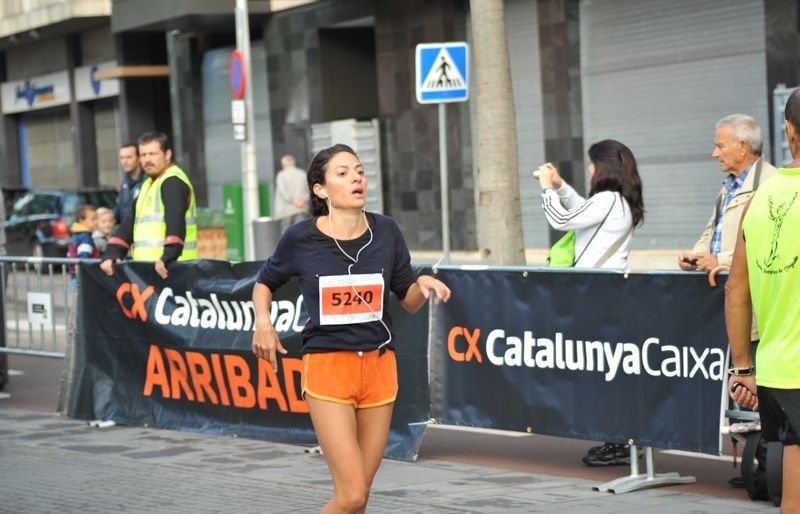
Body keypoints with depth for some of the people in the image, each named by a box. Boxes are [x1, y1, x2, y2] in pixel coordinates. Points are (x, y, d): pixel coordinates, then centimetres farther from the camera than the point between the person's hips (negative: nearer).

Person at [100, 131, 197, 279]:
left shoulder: (173, 182, -8)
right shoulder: (149, 184, 23)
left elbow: (176, 222, -23)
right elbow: (131, 222, 22)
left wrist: (168, 257, -35)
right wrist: (112, 253, 10)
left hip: (170, 268, -10)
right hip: (147, 267, 10)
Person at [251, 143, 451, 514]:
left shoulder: (385, 231, 0)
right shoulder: (301, 238, -6)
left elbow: (409, 301, 10)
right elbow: (265, 283, 12)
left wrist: (423, 284, -12)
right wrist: (263, 322, -6)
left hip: (379, 367, 3)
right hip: (327, 368, -3)